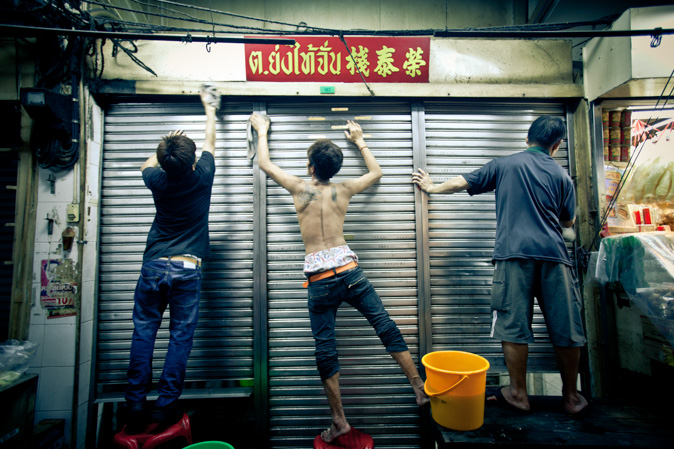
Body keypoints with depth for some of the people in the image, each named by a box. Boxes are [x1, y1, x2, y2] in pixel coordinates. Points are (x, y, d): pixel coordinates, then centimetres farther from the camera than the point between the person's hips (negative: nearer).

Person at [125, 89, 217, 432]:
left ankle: (135, 407, 13)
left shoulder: (158, 181, -2)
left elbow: (147, 165, 26)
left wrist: (165, 149, 28)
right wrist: (209, 109, 29)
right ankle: (165, 407, 7)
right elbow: (210, 142, 15)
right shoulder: (202, 177, -5)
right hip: (187, 270, -2)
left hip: (154, 267, 2)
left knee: (143, 334, 9)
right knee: (181, 337, 4)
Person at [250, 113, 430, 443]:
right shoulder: (343, 190, 9)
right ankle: (420, 388, 16)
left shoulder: (300, 189, 4)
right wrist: (359, 140, 37)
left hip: (318, 279, -1)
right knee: (386, 326, 9)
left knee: (325, 351, 7)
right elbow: (376, 172, 27)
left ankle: (339, 421, 18)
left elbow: (265, 164, 19)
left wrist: (262, 131, 35)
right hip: (348, 269, 2)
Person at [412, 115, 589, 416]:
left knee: (514, 323, 2)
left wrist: (431, 187, 31)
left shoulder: (504, 165, 10)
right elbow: (568, 221, 20)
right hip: (553, 254, 3)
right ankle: (571, 396, 23)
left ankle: (518, 393, 11)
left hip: (514, 252, -2)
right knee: (565, 326, 10)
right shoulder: (561, 175, 14)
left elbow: (463, 182, 15)